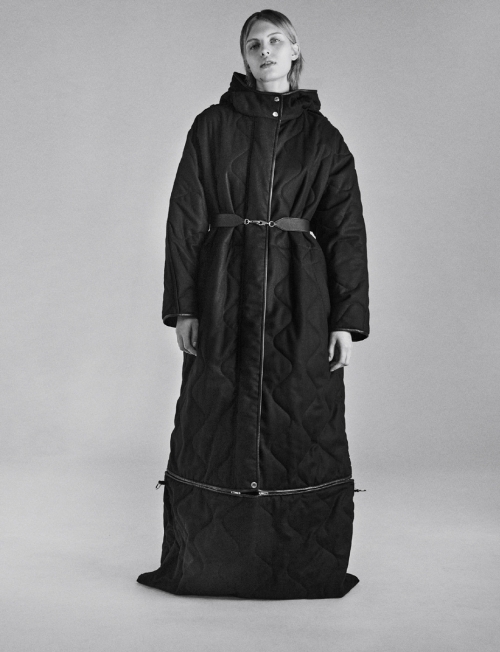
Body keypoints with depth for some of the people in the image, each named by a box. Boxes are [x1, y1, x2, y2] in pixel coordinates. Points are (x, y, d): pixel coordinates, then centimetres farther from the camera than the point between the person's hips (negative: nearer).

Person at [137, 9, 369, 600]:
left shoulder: (323, 137, 8)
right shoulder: (212, 126, 7)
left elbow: (346, 231, 5)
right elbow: (184, 218, 3)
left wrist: (348, 319, -3)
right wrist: (182, 306, -5)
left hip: (301, 296, 1)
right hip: (224, 291, 0)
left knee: (305, 429, 2)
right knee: (214, 428, 2)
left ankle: (308, 568, 16)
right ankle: (197, 563, 16)